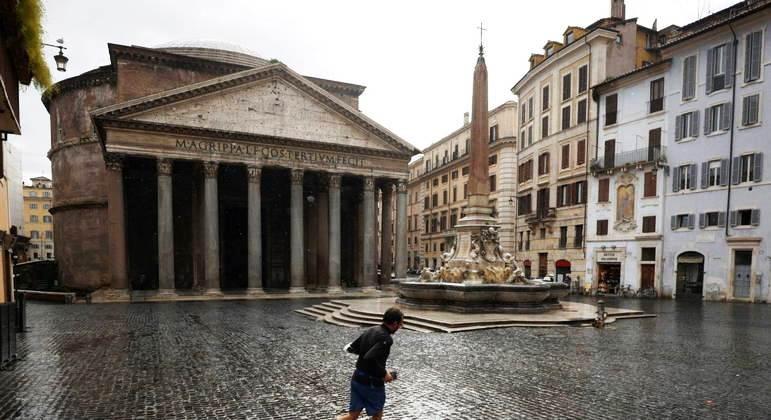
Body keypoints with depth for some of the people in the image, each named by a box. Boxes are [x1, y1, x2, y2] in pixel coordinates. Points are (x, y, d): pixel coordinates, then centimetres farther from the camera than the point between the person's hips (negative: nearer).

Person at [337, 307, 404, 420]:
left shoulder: (369, 331, 4)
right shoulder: (386, 338, -22)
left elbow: (351, 348, 13)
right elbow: (370, 358, -33)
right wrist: (383, 374, -19)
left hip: (357, 379, 7)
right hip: (372, 383, -7)